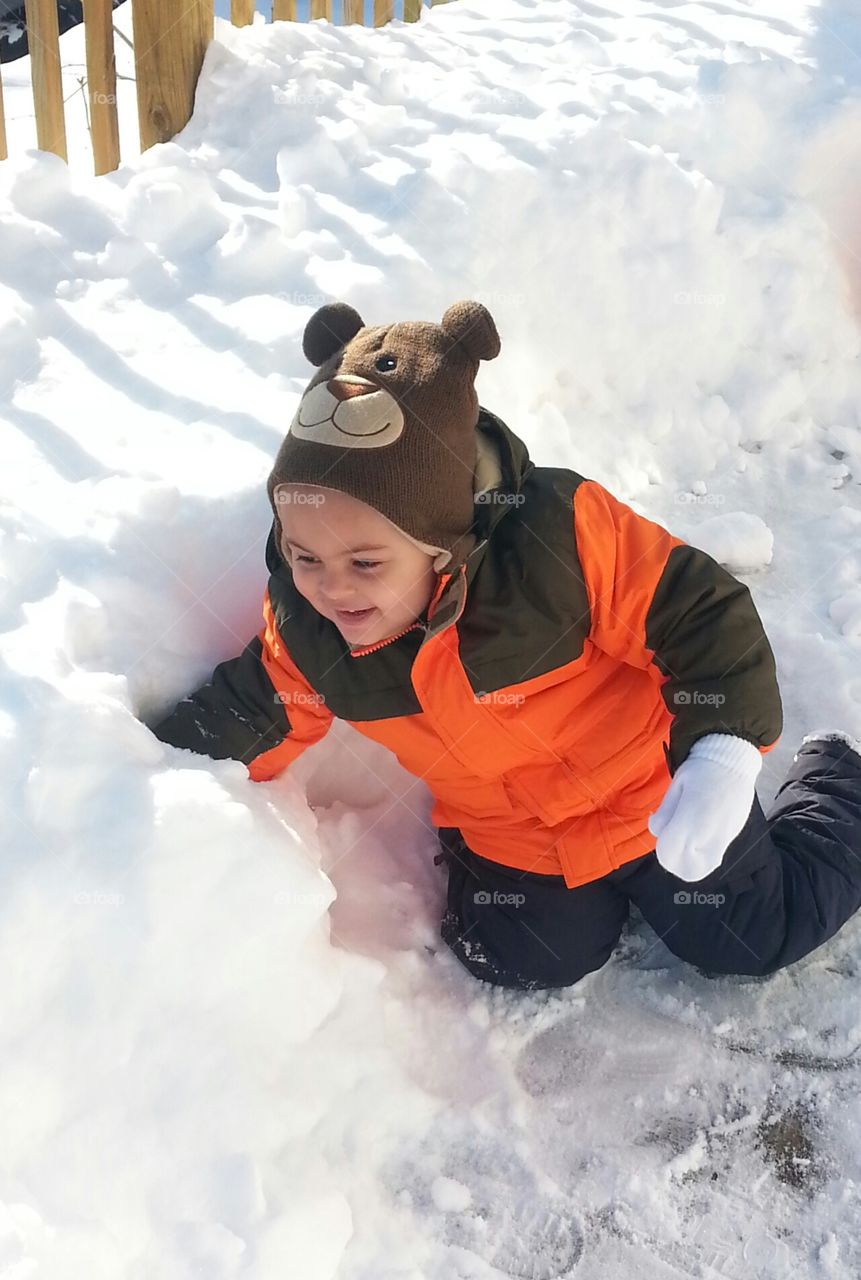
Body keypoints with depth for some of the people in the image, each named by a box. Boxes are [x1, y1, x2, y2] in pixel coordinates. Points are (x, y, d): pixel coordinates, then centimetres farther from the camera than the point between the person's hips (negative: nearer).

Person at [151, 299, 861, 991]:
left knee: (757, 938, 9)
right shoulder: (301, 623, -19)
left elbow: (703, 615, -27)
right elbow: (250, 715, -2)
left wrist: (724, 752, -36)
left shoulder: (558, 532, -36)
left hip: (656, 789, -4)